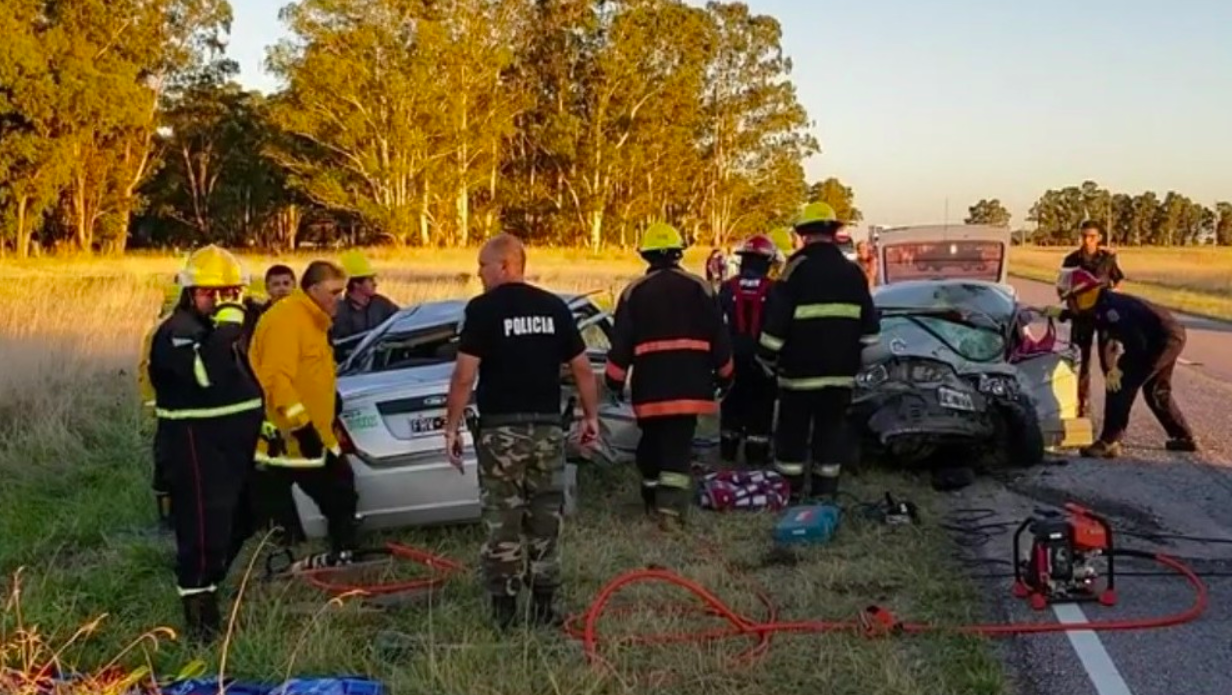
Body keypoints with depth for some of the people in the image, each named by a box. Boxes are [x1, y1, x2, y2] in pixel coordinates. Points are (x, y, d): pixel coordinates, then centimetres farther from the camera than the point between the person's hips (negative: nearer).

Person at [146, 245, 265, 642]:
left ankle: (207, 587, 34)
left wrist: (259, 420, 24)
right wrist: (225, 329, -30)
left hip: (235, 440, 9)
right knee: (203, 524, -12)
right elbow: (205, 373, -33)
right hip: (196, 444, -9)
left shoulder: (234, 326, 15)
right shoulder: (175, 332, -14)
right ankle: (199, 610, -4)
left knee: (236, 522, 17)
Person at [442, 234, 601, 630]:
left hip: (501, 428, -4)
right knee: (545, 519, 11)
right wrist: (591, 416, 18)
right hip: (547, 426, 4)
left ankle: (504, 610, 8)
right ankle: (544, 609, 16)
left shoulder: (483, 309, -7)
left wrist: (451, 428, -6)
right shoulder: (555, 307, 6)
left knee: (502, 520, 4)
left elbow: (464, 376, -12)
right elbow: (582, 368, 8)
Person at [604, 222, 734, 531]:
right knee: (678, 446, -3)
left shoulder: (634, 291, 2)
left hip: (650, 384, 1)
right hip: (689, 384, -1)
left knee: (652, 440, 18)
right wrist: (724, 375, 15)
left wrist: (615, 379, 9)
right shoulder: (699, 288, 3)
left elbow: (621, 341, 1)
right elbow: (719, 337, 5)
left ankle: (653, 500, 30)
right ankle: (670, 508, -14)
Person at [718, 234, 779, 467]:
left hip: (733, 356, 3)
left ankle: (728, 450, 18)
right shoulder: (773, 290, -10)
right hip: (762, 357, -3)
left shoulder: (728, 288, -2)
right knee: (760, 405, 4)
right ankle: (756, 453, 5)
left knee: (732, 404, 13)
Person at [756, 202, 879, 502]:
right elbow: (870, 327, 11)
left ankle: (789, 492, 10)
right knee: (831, 432, 11)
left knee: (792, 432, 6)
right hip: (841, 372, 4)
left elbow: (775, 323, -12)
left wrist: (768, 359, 1)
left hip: (800, 370, -4)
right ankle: (825, 493, 14)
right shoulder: (853, 272, 7)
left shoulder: (797, 269, -10)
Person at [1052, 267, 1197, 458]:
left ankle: (1108, 442, -13)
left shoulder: (1109, 307, -22)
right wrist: (1061, 314, 28)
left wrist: (1119, 369, -15)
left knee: (1121, 384, -12)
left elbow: (1135, 342, -25)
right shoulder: (1103, 304, 7)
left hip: (1163, 339, -10)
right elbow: (1086, 316, 32)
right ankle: (1184, 437, 36)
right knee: (1156, 392, 25)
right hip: (1172, 335, 10)